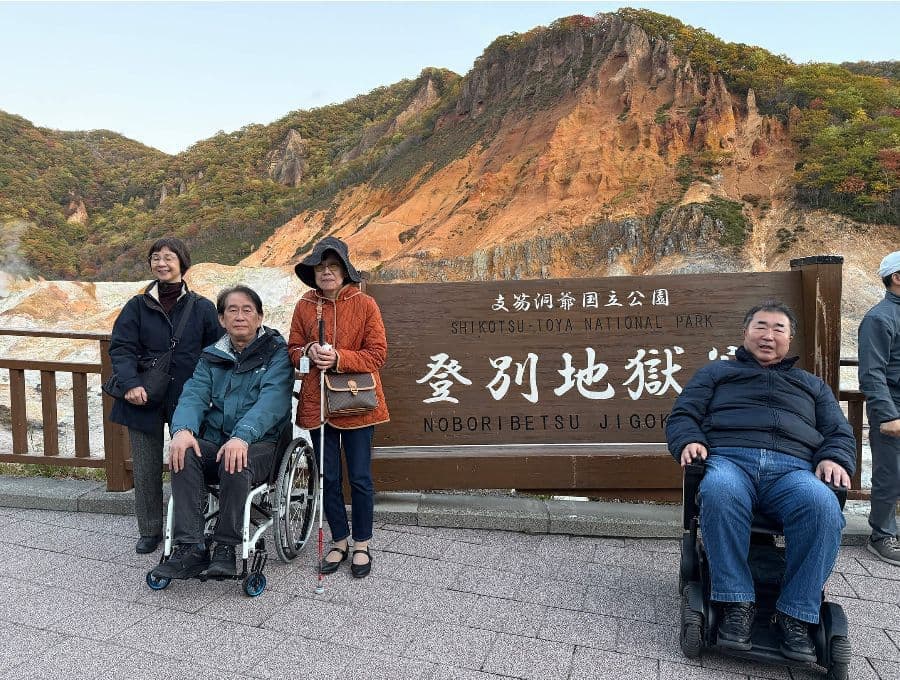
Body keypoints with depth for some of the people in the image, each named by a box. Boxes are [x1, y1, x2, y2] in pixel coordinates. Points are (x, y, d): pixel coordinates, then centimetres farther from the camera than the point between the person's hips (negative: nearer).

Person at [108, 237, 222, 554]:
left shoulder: (202, 308, 2)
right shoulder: (138, 306, 4)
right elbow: (121, 348, -2)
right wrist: (131, 383, -18)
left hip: (187, 399, -1)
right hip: (145, 399, 2)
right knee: (146, 469, 10)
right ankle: (150, 530, 27)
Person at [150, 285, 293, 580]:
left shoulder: (276, 353, 0)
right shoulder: (212, 356, 15)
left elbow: (272, 399, -17)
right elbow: (194, 395, 0)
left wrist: (243, 435, -34)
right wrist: (182, 429, -23)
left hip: (259, 444, -4)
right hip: (214, 442, 4)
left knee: (235, 461, -35)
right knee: (184, 454, -26)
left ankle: (226, 548, -20)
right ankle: (190, 549, -24)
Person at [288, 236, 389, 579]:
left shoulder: (365, 304, -5)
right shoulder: (304, 306, 4)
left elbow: (378, 354, -9)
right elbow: (292, 350, 9)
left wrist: (338, 358, -21)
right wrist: (309, 352, -13)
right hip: (317, 403, 3)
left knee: (360, 477, 6)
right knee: (328, 478, 12)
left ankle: (361, 544, 25)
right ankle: (340, 541, 30)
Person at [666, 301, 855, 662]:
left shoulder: (812, 385, 34)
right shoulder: (716, 372, 28)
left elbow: (840, 433, 25)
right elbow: (682, 415, 17)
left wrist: (834, 458, 0)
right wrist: (688, 441, -7)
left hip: (792, 469, 2)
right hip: (728, 459, -1)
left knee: (823, 505, -36)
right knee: (720, 492, -40)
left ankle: (796, 615, -24)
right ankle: (736, 605, -29)